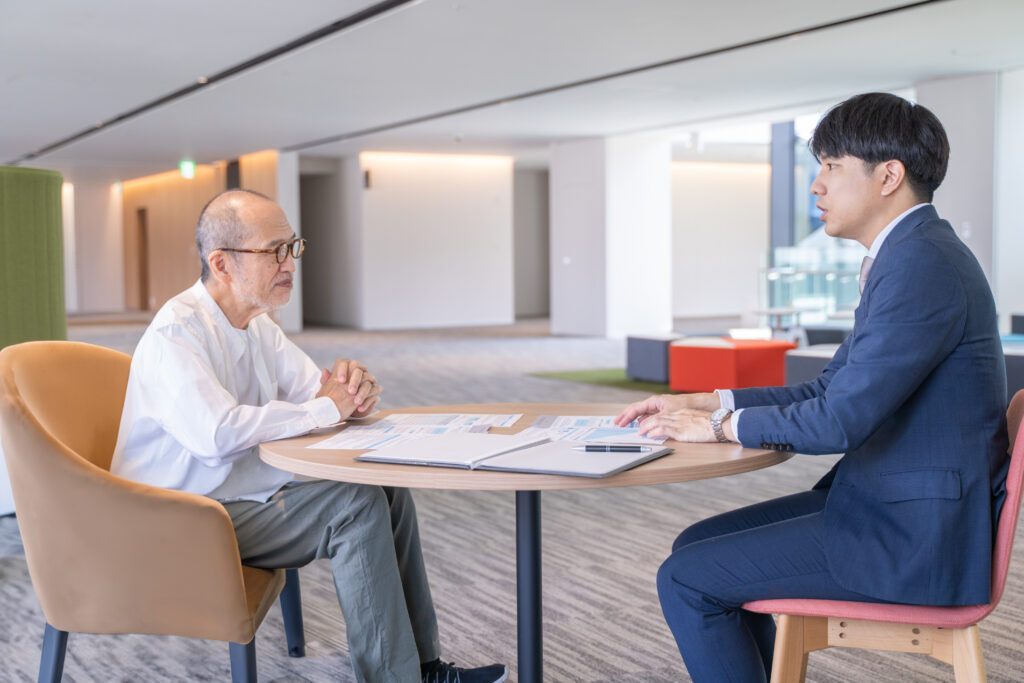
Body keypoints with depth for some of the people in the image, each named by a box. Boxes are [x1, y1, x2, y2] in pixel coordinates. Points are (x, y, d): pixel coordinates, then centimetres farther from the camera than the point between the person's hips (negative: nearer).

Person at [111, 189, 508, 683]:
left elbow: (315, 392, 13)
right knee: (356, 505, -22)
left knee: (389, 488, 0)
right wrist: (325, 409, -24)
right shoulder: (174, 335, -21)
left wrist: (351, 387, -14)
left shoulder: (257, 323, 9)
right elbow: (216, 433, -35)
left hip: (249, 489, 9)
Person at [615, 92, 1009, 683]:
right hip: (891, 507, 10)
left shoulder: (920, 263, -20)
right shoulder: (913, 254, 13)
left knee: (686, 580, -8)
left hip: (914, 541, -10)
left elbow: (839, 420, -24)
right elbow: (830, 390, 16)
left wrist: (721, 425, -8)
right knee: (698, 545, 13)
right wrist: (700, 404, 10)